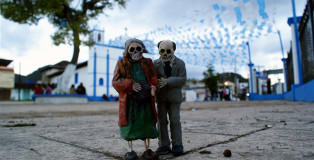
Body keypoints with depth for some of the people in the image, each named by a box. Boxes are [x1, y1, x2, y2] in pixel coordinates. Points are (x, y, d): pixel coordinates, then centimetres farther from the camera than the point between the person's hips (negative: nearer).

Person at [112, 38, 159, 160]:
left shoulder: (147, 63, 14)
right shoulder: (121, 64, 6)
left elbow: (154, 77, 10)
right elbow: (116, 81, -1)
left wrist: (153, 86, -13)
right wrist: (130, 85, -16)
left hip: (145, 98, 2)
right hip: (129, 98, -2)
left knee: (146, 122, 4)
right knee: (129, 122, 2)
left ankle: (147, 150, 15)